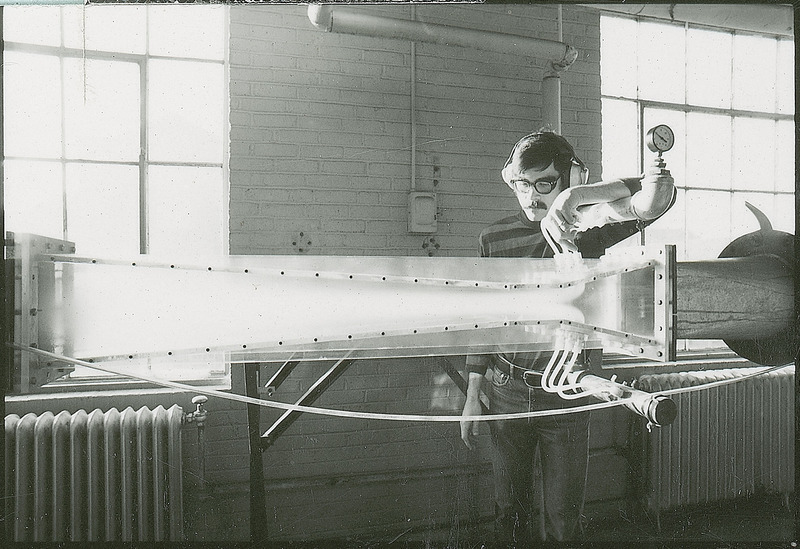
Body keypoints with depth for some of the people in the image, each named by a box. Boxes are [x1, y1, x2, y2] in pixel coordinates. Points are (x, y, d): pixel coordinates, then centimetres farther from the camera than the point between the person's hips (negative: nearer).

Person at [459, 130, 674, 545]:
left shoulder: (584, 228, -6)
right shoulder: (494, 237, 0)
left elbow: (660, 192, -20)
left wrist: (579, 196, -31)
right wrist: (472, 395, 6)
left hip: (565, 396, -2)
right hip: (506, 394, 2)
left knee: (564, 518, 11)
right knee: (509, 510, 16)